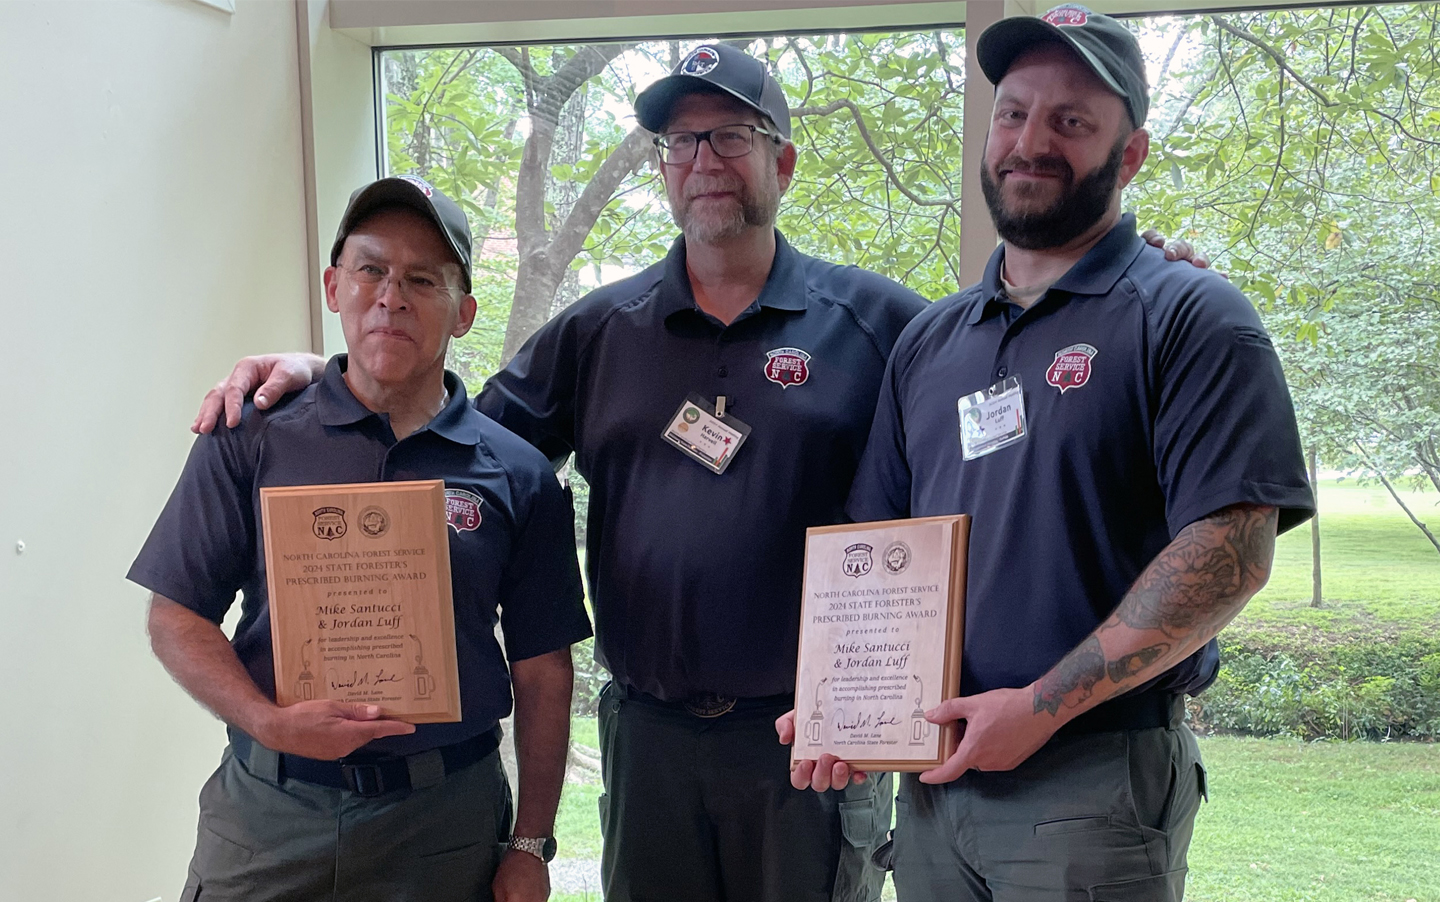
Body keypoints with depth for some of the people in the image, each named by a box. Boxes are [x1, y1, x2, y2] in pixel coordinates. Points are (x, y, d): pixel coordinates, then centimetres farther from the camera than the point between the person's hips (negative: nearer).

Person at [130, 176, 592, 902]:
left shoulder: (517, 474, 0)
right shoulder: (250, 440, 0)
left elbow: (542, 672, 2)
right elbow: (176, 619, 0)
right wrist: (268, 721, -16)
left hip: (446, 816, 0)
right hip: (266, 811, 0)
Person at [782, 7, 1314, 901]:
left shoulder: (1191, 318, -6)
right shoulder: (928, 341, 12)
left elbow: (1233, 555, -16)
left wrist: (1042, 706, -19)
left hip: (1095, 787, -5)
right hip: (933, 779, 6)